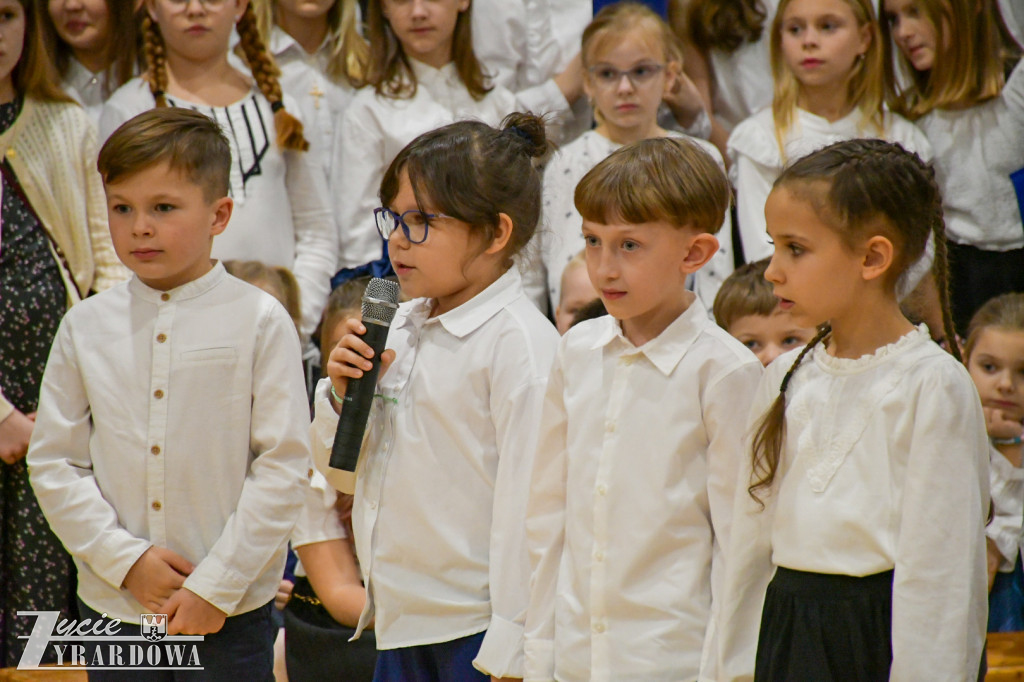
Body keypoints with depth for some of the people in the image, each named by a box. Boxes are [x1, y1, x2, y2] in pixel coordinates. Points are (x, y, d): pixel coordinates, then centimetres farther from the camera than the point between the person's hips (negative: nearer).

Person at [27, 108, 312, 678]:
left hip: (231, 613, -2)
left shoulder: (260, 322, -4)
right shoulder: (86, 326, 4)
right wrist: (126, 560, -9)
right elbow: (53, 464, 3)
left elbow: (285, 466, -6)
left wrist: (216, 586, -11)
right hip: (113, 605, 2)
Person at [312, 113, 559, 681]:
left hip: (476, 630, -7)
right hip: (398, 624, 7)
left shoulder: (521, 341, -12)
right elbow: (339, 472, 18)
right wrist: (341, 395, -2)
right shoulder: (399, 329, 11)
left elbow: (528, 497, -16)